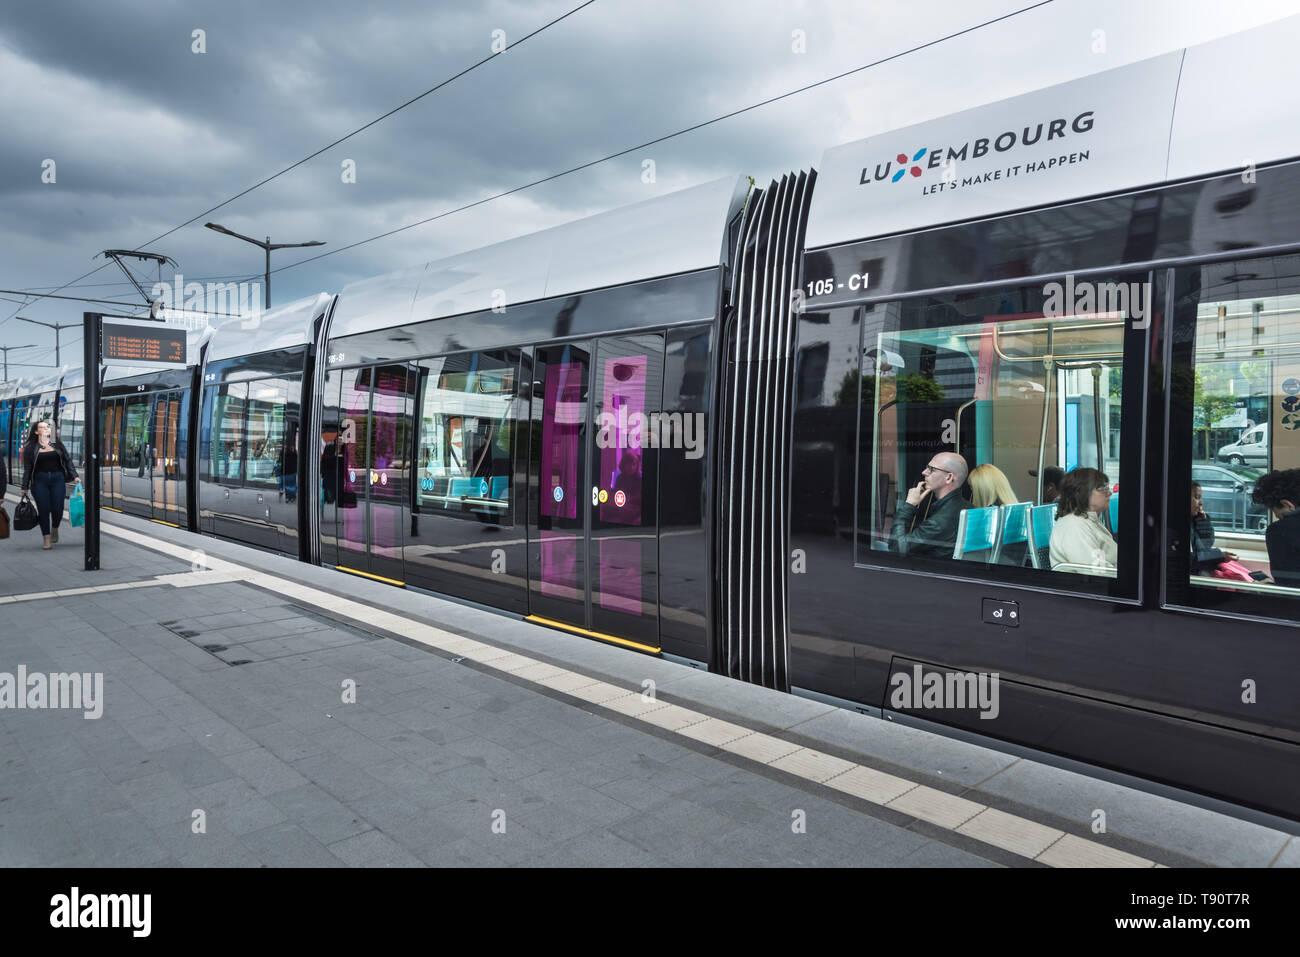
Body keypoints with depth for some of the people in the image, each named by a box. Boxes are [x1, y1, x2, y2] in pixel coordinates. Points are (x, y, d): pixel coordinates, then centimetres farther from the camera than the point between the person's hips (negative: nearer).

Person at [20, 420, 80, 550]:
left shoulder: (57, 444, 11)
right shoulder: (30, 448, 6)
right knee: (43, 510, -4)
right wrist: (24, 488, 4)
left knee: (57, 509, -5)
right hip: (39, 480, -1)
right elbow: (27, 469, 6)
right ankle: (47, 539, 5)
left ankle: (54, 529, 25)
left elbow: (68, 460, 12)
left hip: (57, 479, 1)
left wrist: (75, 476, 0)